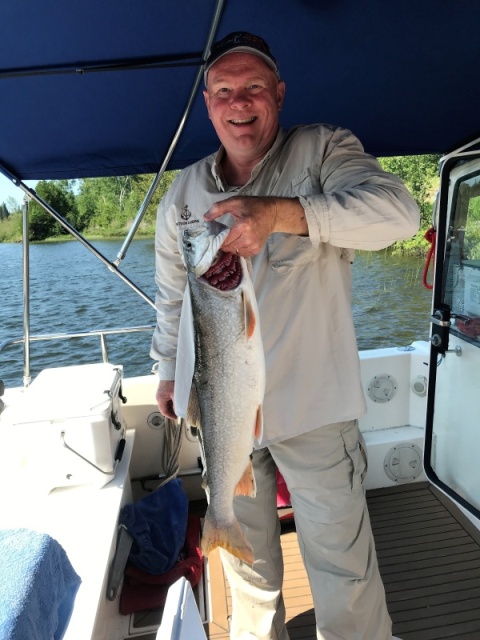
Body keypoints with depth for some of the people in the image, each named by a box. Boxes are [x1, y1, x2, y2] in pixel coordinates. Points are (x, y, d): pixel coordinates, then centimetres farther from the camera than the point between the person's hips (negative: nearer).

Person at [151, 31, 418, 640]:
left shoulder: (322, 149, -2)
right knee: (246, 561, 23)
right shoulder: (183, 192, 9)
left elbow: (396, 209, -21)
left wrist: (280, 212, -33)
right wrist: (168, 370, 21)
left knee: (343, 568, 9)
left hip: (311, 404, -3)